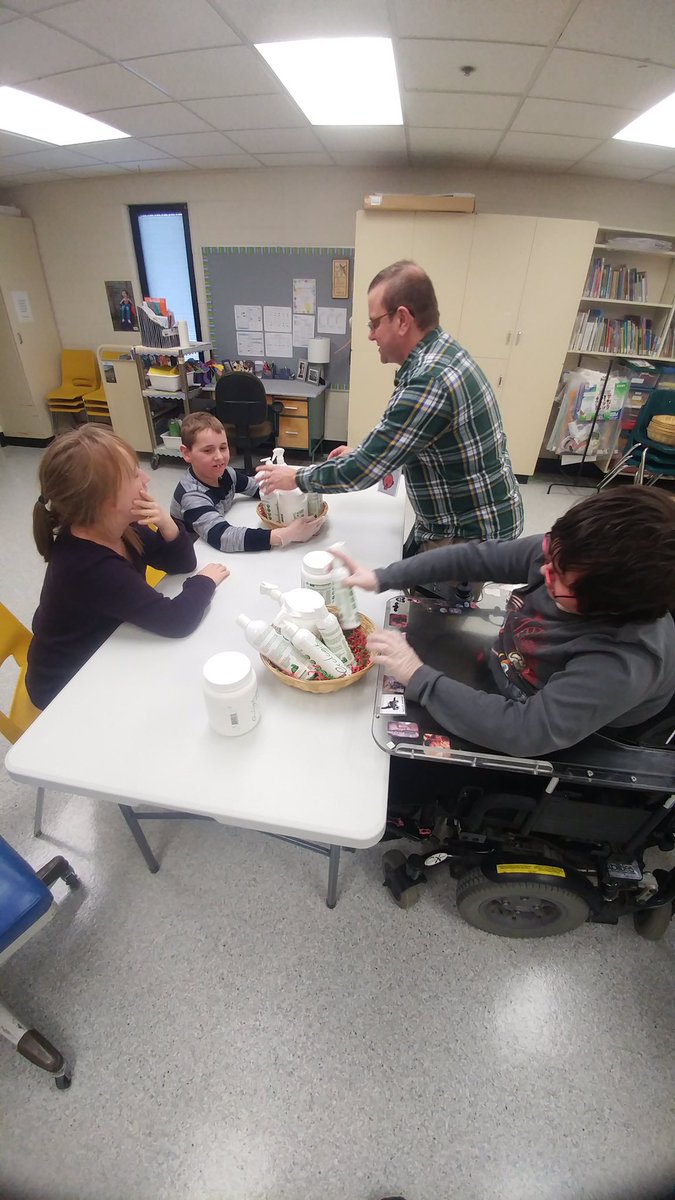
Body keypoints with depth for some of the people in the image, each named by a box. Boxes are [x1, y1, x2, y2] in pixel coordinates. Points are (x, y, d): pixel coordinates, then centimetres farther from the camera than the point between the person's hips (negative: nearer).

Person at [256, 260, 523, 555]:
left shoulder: (429, 380, -29)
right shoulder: (440, 352, 3)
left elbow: (362, 471, -25)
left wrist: (297, 478, -11)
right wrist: (362, 452, 10)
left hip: (472, 535, -9)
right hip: (452, 519, 9)